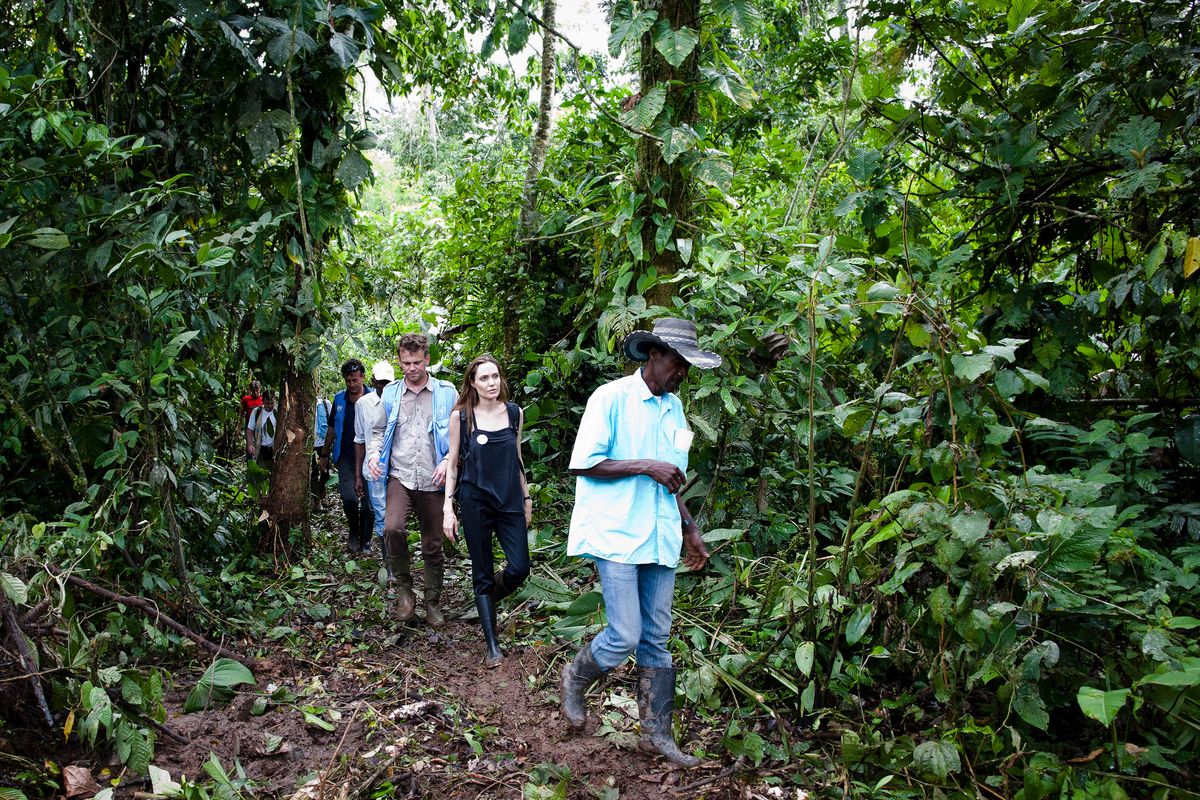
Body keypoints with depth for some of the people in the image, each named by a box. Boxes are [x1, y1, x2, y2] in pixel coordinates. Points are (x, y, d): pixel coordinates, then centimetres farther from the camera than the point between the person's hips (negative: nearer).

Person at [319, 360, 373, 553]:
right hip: (346, 457, 2)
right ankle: (354, 531, 12)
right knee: (349, 497, -14)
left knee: (368, 501, 3)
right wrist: (324, 455, 18)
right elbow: (332, 429, 17)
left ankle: (364, 542, 17)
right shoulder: (339, 399, 8)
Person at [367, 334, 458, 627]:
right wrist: (374, 454, -1)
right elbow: (379, 431, 18)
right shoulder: (391, 393, 8)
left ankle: (433, 603, 25)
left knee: (433, 545, 7)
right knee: (392, 528, -24)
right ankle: (404, 588, -2)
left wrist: (448, 461, -9)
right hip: (400, 476, 0)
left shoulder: (447, 393, 2)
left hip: (432, 481, 0)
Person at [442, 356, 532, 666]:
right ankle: (492, 646, 12)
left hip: (510, 499, 2)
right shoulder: (461, 416, -4)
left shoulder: (514, 412, 4)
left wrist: (526, 498, 15)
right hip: (475, 501, -2)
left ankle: (490, 597, 28)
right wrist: (448, 507, -4)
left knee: (520, 568, -6)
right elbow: (452, 463, 0)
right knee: (483, 573, 4)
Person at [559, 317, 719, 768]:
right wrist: (646, 466, -15)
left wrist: (690, 529, 19)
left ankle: (657, 733, 20)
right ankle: (574, 681, 22)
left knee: (657, 639, 9)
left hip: (659, 539, 6)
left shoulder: (674, 408, 13)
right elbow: (582, 464, -12)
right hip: (616, 535, -6)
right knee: (624, 637, -7)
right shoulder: (611, 398, -8)